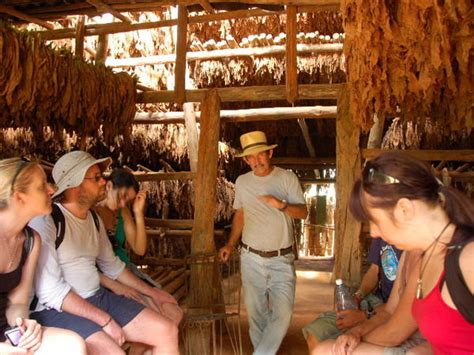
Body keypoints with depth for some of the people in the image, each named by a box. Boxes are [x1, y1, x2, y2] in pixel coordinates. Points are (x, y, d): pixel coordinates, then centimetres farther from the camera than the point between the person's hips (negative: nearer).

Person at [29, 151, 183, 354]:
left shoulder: (94, 219, 9)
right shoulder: (45, 221, -16)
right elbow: (50, 291, -22)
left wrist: (151, 292, 19)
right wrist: (105, 320, -21)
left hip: (98, 298, 8)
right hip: (57, 309, -7)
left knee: (167, 331, -3)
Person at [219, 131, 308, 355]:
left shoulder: (287, 178, -3)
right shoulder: (242, 181, 5)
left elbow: (303, 212, -7)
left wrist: (282, 205, -26)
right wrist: (230, 245, 8)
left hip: (282, 260, -2)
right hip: (251, 258, 2)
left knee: (282, 314, -11)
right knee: (256, 314, 8)